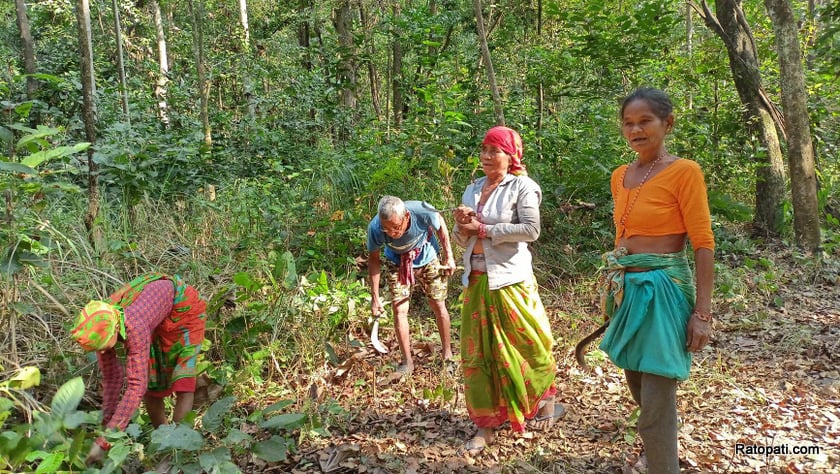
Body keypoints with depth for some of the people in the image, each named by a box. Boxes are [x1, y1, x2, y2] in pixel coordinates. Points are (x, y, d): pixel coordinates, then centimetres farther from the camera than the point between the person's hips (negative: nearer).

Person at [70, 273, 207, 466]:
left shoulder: (134, 327, -43)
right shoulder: (99, 327, -22)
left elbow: (136, 386, -44)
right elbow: (111, 377, -9)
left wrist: (103, 442, -43)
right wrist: (106, 423, -12)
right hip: (157, 319, 7)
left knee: (182, 384, -17)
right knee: (150, 385, 8)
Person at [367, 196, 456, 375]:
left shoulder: (422, 212, -37)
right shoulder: (375, 228, -34)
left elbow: (440, 226, -12)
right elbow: (374, 259, -15)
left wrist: (449, 257, -9)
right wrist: (375, 297, -14)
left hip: (427, 258, 0)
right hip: (397, 263, 0)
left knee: (438, 306, 4)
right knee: (399, 310, -7)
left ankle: (447, 354, 23)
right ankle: (407, 362, 8)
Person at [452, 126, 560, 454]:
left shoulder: (522, 186, -5)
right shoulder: (472, 190, 13)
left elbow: (531, 230, -17)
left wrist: (483, 229, -14)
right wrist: (462, 226, -7)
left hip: (509, 280, -6)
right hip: (475, 280, 6)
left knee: (524, 345, 7)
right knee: (477, 353, 7)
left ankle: (546, 402, 32)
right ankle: (486, 424, 18)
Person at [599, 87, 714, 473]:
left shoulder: (684, 172, -11)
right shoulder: (620, 176, 9)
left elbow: (704, 244, -12)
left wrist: (702, 312, -15)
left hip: (663, 290, -7)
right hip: (626, 289, 7)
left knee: (656, 402, -3)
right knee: (636, 383, 21)